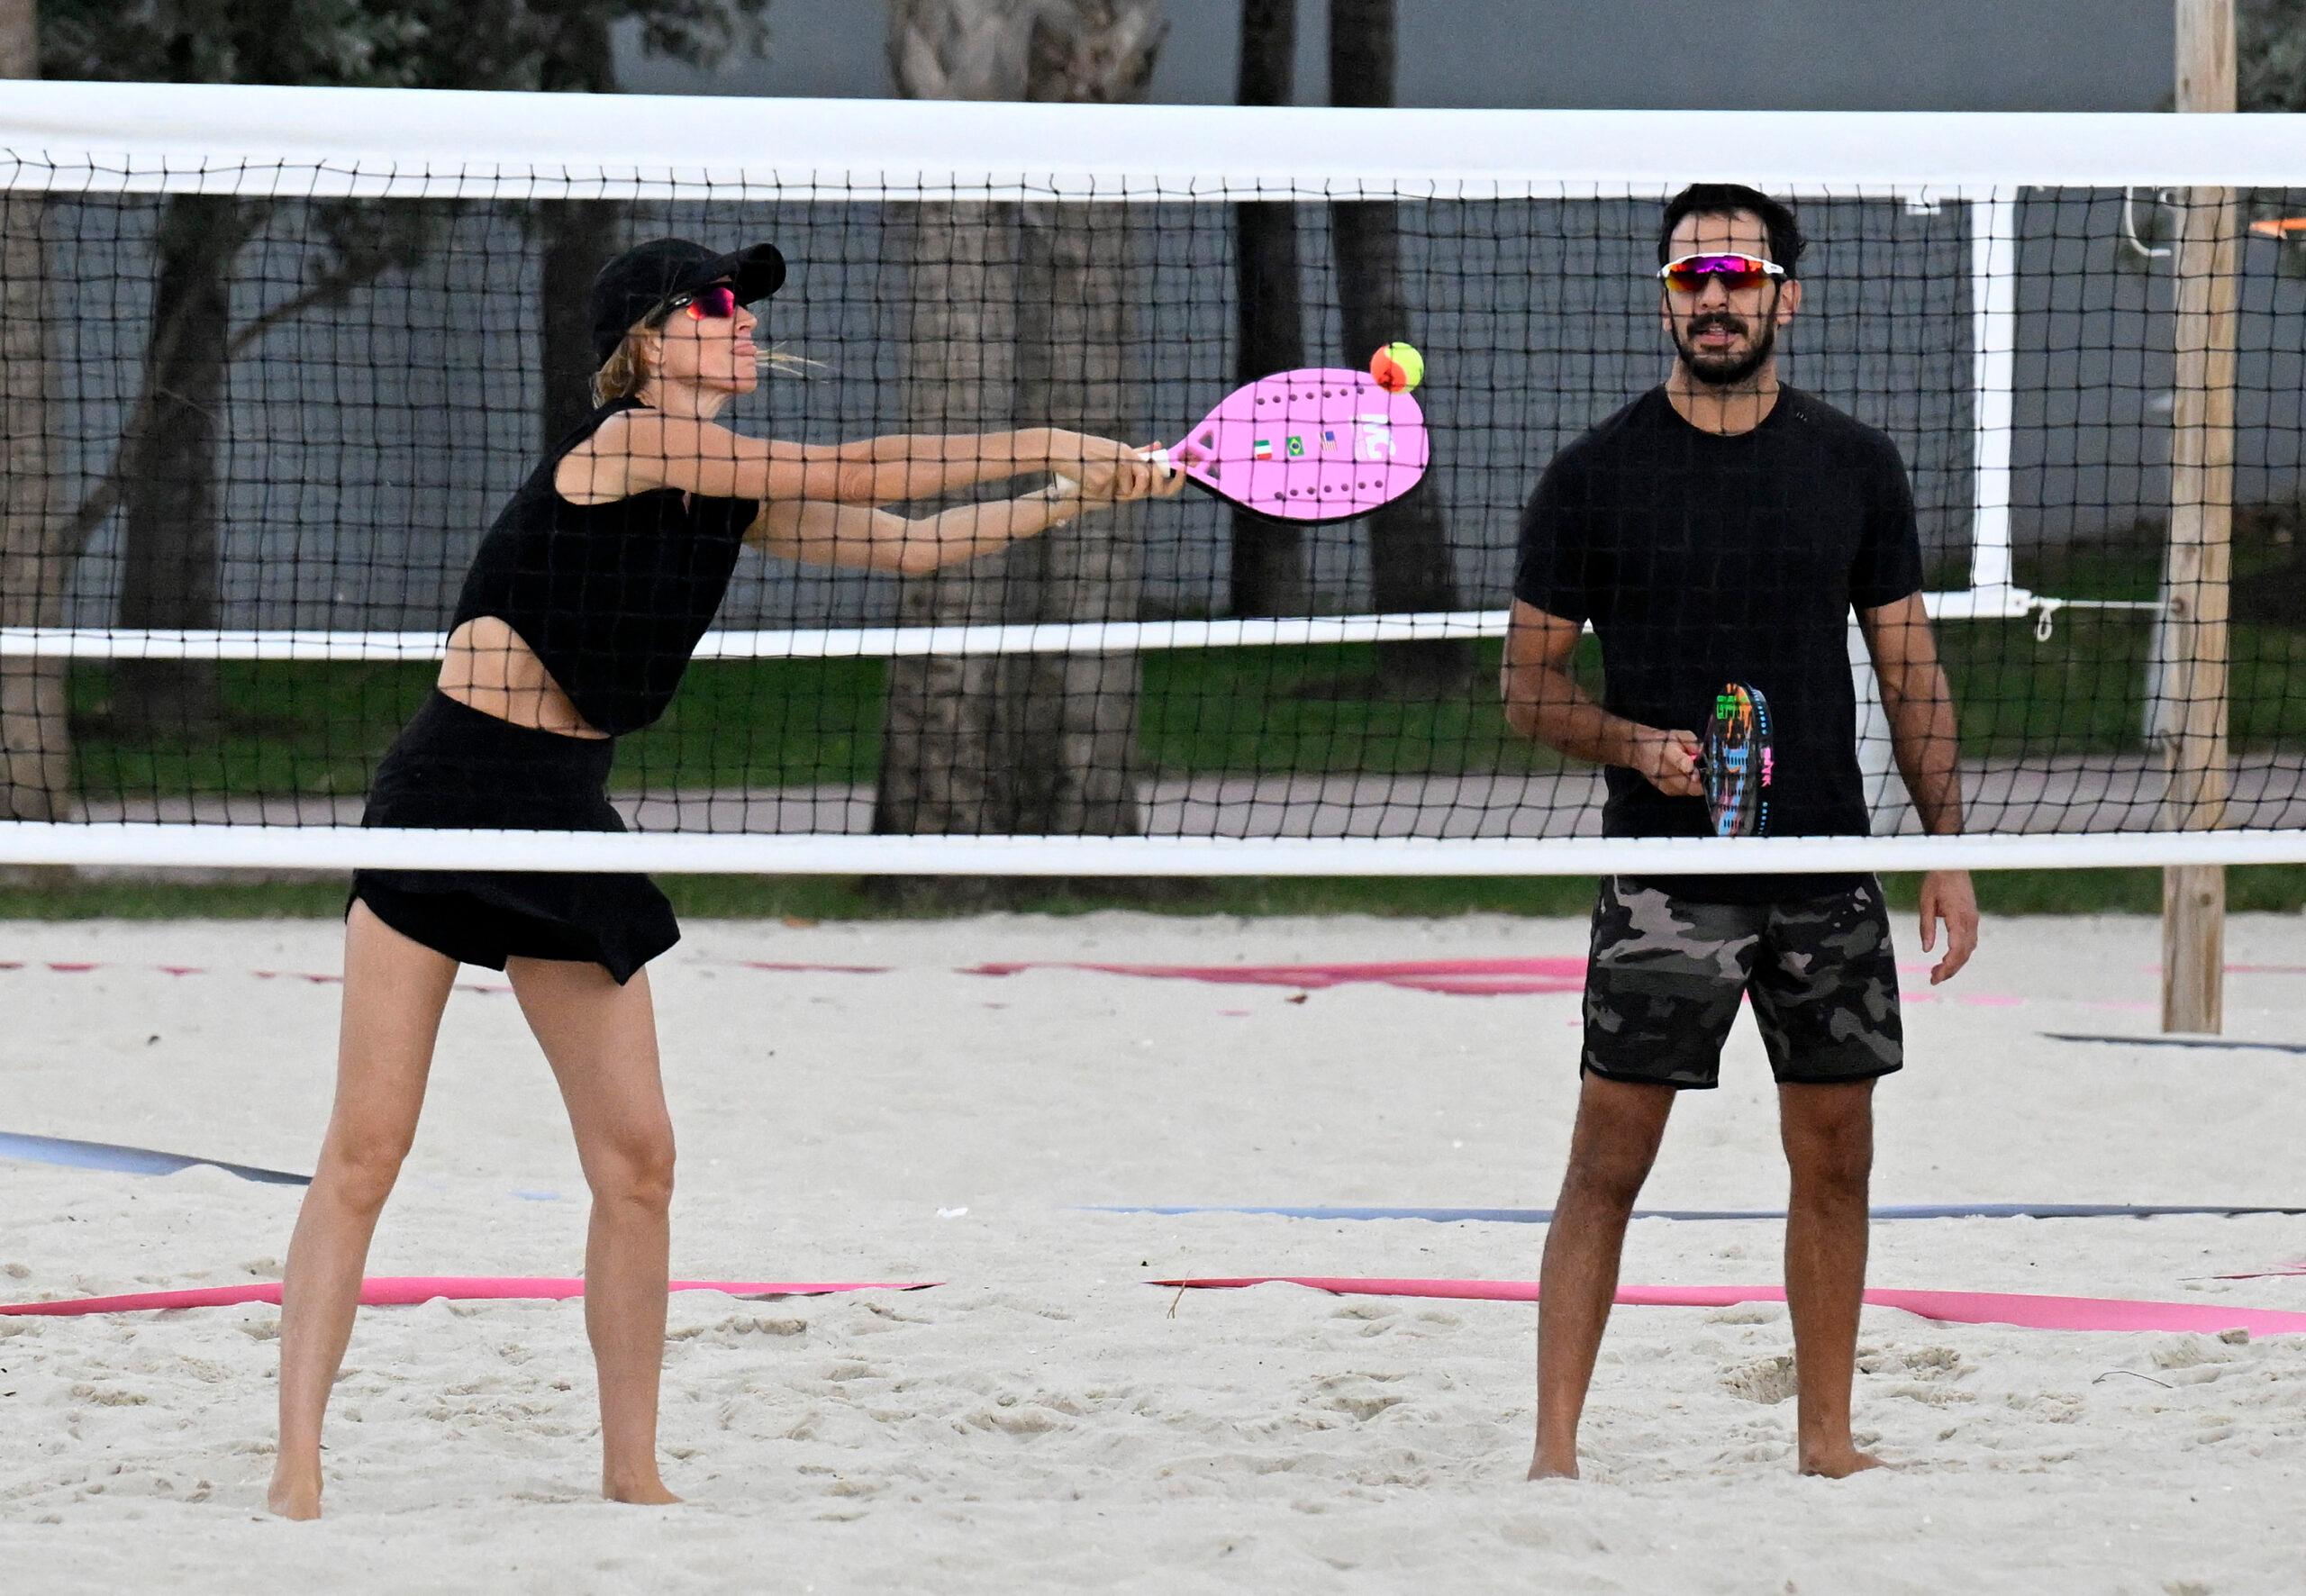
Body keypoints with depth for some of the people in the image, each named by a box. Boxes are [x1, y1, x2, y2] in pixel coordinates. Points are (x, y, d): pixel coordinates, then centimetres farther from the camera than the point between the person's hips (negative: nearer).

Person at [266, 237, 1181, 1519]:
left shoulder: (735, 497, 11)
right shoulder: (631, 440, -12)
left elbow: (911, 543, 14)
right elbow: (849, 478, -13)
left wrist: (1085, 495, 5)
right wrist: (1039, 446, -7)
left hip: (570, 822, 8)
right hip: (448, 795, -8)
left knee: (637, 1158, 3)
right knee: (368, 1147, -8)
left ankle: (630, 1470, 11)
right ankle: (297, 1471, -7)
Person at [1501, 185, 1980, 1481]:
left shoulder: (1855, 465, 7)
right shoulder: (1598, 474, -1)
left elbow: (1912, 668, 10)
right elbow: (1530, 683, 2)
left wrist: (1947, 851, 3)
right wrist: (1639, 746, -16)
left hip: (1829, 873, 3)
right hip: (1665, 876, -3)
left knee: (1836, 1162, 8)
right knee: (1609, 1165, -7)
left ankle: (1829, 1439, 19)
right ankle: (1555, 1448, -5)